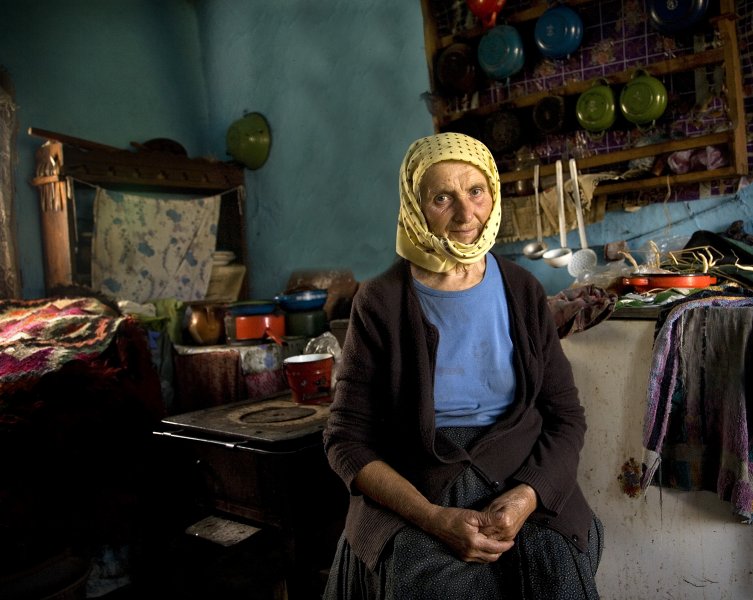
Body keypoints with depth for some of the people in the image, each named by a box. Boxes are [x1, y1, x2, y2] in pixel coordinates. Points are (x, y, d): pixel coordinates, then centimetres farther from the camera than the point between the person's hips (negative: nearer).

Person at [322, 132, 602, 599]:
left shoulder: (523, 292, 5)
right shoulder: (381, 302, -4)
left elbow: (567, 416, 5)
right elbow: (347, 440, -4)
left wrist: (527, 496, -14)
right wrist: (435, 518, -16)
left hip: (524, 486, 3)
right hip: (413, 495, -2)